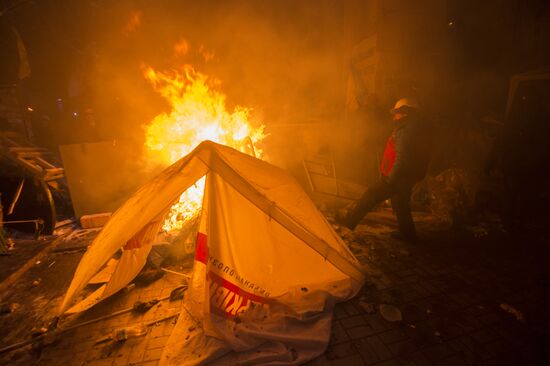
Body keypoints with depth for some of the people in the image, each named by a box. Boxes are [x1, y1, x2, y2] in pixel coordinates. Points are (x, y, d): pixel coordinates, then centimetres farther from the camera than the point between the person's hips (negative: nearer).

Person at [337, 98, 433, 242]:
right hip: (409, 176, 10)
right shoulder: (421, 128, 11)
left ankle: (349, 219, 3)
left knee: (371, 195, -4)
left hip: (399, 176, -10)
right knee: (400, 203, 21)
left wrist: (390, 179, -22)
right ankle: (408, 234, 34)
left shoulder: (407, 132, -22)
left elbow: (402, 159, -27)